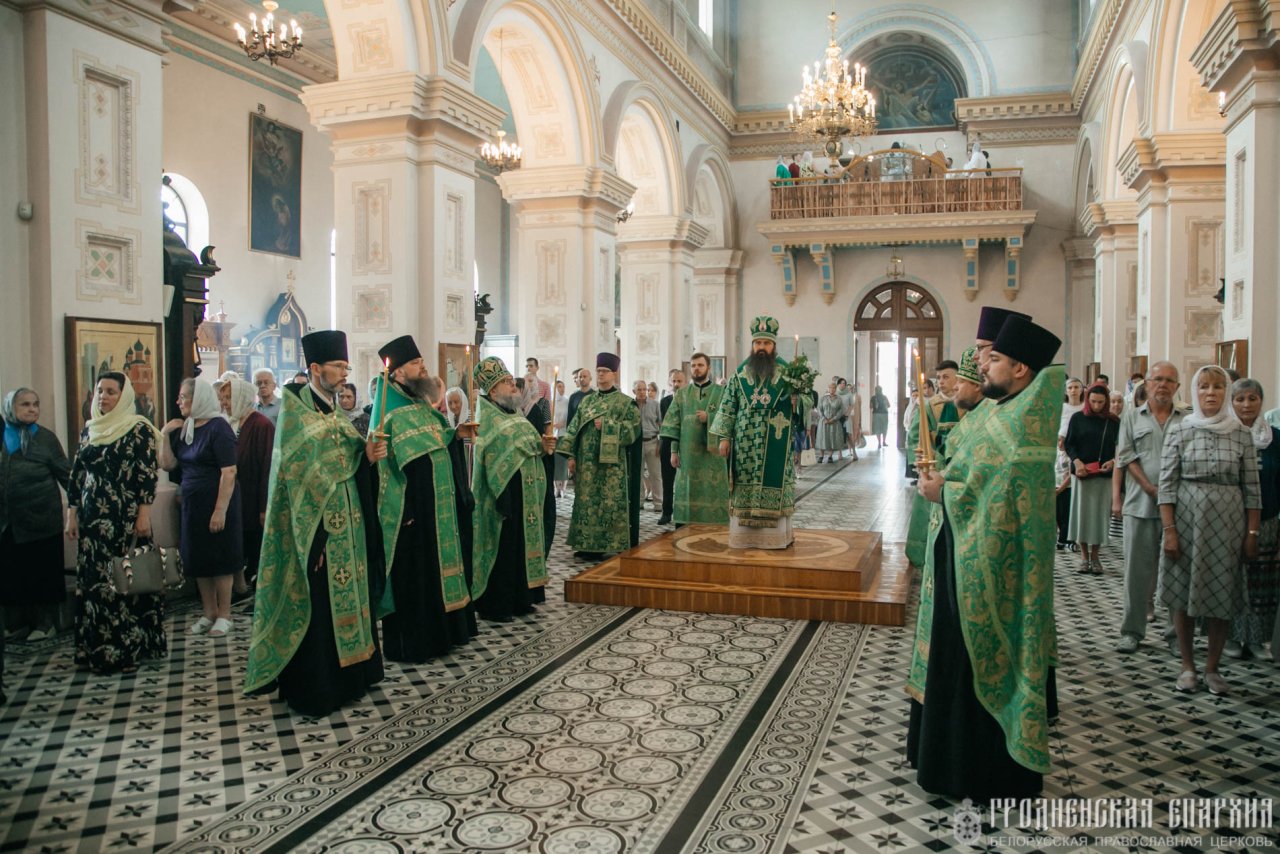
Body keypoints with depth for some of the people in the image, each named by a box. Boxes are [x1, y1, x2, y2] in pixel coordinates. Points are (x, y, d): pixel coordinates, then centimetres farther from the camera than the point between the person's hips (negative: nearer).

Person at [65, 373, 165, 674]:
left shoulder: (139, 428, -5)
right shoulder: (89, 429, 12)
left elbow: (148, 474, -10)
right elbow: (76, 474, 14)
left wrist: (144, 514, -15)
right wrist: (72, 513, 10)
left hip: (125, 517, -6)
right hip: (92, 517, 6)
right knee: (92, 580, 7)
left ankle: (126, 649, 7)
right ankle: (97, 649, 17)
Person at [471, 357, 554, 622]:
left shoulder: (515, 416, 13)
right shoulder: (488, 419, -13)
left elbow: (530, 447, 16)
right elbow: (494, 462, -23)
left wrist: (543, 446, -1)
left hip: (526, 498, 9)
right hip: (506, 497, -9)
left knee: (523, 546, 14)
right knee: (502, 552, -2)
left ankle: (519, 599, 25)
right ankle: (494, 607, 8)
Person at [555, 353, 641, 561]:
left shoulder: (626, 402, 0)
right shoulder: (586, 400, 14)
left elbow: (633, 429, -10)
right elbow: (574, 428, 11)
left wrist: (606, 425, -16)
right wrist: (571, 455, 1)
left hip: (610, 462, -4)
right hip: (586, 461, 5)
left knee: (609, 503, -4)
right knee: (586, 502, 6)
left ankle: (608, 547, 3)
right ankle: (587, 545, 14)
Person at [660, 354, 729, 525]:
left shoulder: (720, 392, 6)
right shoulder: (682, 393, 11)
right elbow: (673, 423, 6)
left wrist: (709, 418, -13)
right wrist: (673, 450, -1)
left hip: (712, 452, -2)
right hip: (688, 452, 2)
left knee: (712, 492, -4)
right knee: (687, 491, 1)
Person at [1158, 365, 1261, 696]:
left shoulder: (1241, 433, 3)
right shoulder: (1179, 430, 0)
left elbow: (1252, 488, 4)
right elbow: (1166, 483, -3)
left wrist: (1252, 533, -1)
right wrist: (1169, 530, -9)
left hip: (1227, 523, 1)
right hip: (1186, 519, -1)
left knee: (1221, 595, 5)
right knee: (1183, 594, 5)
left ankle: (1212, 668, 19)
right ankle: (1187, 666, 18)